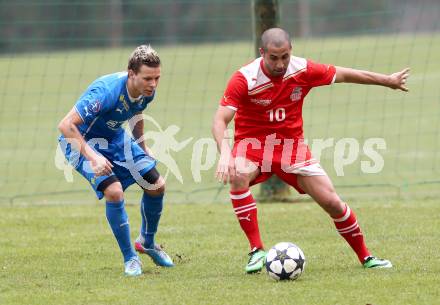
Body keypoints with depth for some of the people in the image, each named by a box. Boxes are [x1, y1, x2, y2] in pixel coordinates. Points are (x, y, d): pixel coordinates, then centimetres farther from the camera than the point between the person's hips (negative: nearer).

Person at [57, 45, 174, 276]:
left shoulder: (147, 91, -13)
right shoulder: (106, 92, -37)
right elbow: (66, 125, -37)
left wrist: (142, 147, 12)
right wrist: (92, 157, -42)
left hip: (115, 138, 7)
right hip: (82, 141, -7)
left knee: (157, 185, 1)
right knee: (114, 190, -27)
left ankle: (147, 242, 27)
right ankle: (130, 258, -9)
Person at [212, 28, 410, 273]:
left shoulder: (303, 70, -11)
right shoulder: (245, 79, -22)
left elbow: (344, 75, 4)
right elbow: (220, 120, -27)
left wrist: (388, 81, 15)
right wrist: (225, 153, -46)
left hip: (291, 144, 3)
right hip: (252, 143, -2)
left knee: (331, 201, -5)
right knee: (238, 176, -35)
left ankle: (365, 256, 17)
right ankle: (257, 250, -26)